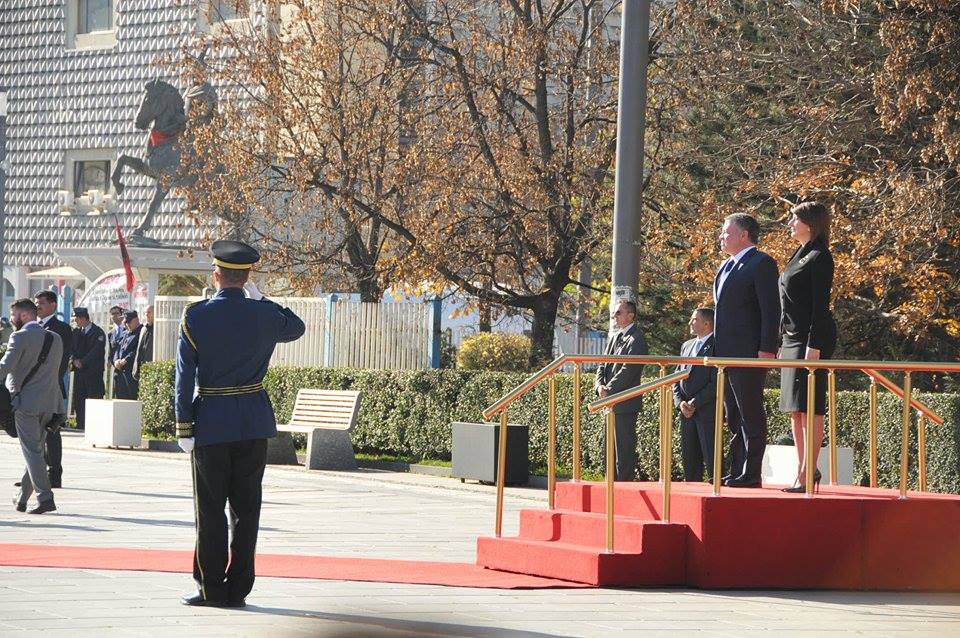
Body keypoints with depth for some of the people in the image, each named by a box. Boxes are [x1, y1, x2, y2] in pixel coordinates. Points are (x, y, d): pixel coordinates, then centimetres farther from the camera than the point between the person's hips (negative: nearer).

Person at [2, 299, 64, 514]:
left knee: (32, 451, -4)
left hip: (26, 401, -6)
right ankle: (22, 498, 21)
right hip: (49, 403, 6)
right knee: (35, 450, 14)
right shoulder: (55, 339, 12)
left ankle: (45, 498, -14)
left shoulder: (20, 337, -9)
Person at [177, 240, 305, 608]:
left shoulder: (195, 317, -8)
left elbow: (185, 376, -8)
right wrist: (259, 299, 20)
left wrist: (183, 427, -4)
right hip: (254, 424, 2)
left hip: (211, 422, -2)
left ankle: (211, 588, 3)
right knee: (246, 508, 7)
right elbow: (297, 328, 21)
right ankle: (237, 588, 7)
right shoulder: (264, 315, -2)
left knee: (211, 509, 4)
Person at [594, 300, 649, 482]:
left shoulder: (636, 339, -10)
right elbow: (603, 365, 16)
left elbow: (629, 370, -17)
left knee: (624, 448, -7)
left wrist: (609, 390, -16)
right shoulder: (615, 337, 18)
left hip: (625, 403, -9)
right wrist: (600, 385, -3)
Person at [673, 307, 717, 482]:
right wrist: (680, 403, 1)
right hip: (687, 412, 7)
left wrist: (694, 403, -13)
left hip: (708, 411, -7)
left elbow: (716, 383, -13)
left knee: (711, 458, -9)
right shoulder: (686, 346, 19)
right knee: (689, 458, 8)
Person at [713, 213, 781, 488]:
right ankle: (736, 472, 13)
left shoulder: (761, 263, -7)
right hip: (727, 353, 9)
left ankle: (751, 473, -6)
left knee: (750, 414, -7)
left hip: (749, 352, -9)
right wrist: (717, 349, 19)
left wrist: (766, 350, -19)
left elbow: (771, 310, -13)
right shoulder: (728, 266, 21)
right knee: (734, 417, 10)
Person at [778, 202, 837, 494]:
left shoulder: (819, 257, -9)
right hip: (793, 338, 10)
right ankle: (802, 469, 12)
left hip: (812, 338, -10)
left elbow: (820, 305, -15)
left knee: (809, 406, -9)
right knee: (795, 408, 9)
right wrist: (784, 344, 20)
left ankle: (808, 473, -10)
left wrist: (814, 345, -20)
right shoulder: (800, 256, 19)